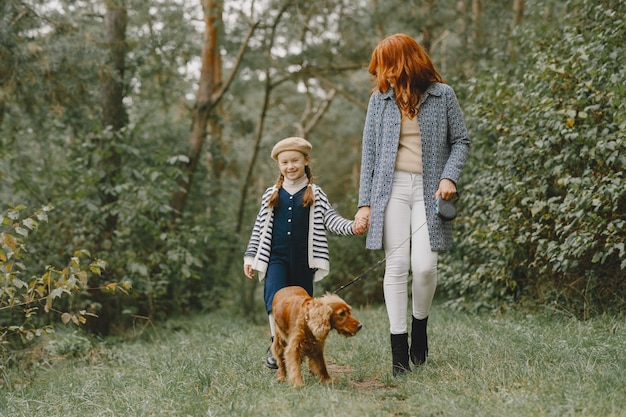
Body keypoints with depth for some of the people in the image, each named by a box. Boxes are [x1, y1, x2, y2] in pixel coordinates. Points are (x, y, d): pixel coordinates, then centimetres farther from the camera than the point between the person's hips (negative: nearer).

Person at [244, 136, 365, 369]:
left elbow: (330, 219, -3)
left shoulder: (315, 194, 6)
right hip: (276, 257, 0)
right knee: (275, 298, -18)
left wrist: (351, 227, -22)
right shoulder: (271, 195, 10)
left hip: (303, 259, 0)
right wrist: (250, 256, 11)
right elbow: (260, 227, 13)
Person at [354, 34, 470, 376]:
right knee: (396, 264, -7)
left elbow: (461, 141, 9)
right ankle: (399, 349, -1)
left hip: (428, 189, -1)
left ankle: (420, 325, 17)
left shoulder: (442, 95, 3)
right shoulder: (380, 99, 8)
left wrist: (449, 176, -8)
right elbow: (369, 152, 9)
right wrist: (365, 202, 4)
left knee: (424, 264, -12)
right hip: (392, 187, 1)